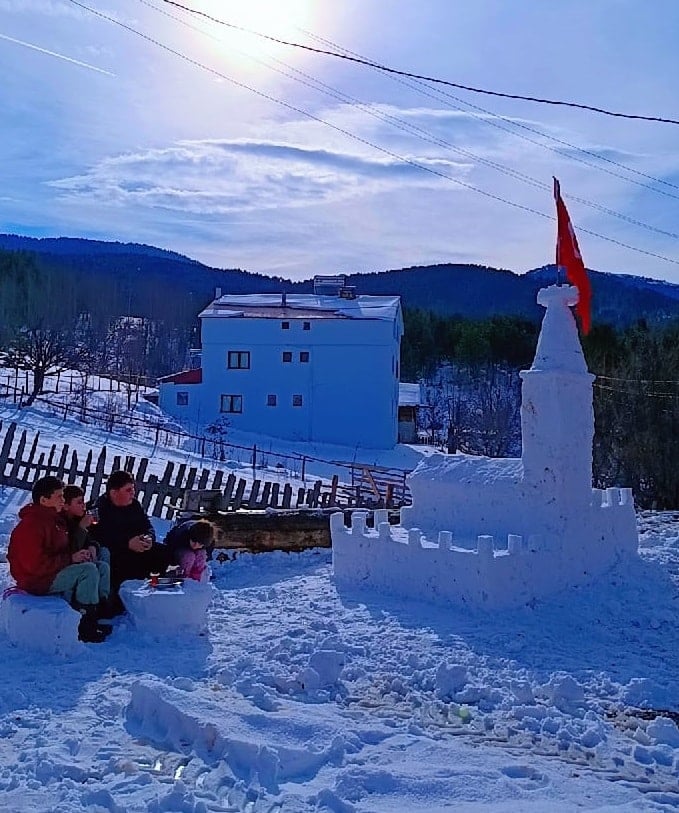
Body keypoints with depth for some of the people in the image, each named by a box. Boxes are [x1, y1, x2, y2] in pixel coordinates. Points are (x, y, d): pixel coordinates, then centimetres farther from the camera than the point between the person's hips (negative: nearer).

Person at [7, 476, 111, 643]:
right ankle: (86, 626, -12)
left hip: (52, 573, 10)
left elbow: (60, 550, 23)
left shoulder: (53, 519, 11)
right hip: (36, 580, -10)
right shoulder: (30, 526, -21)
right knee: (89, 570, -21)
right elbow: (35, 565, -27)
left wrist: (78, 555, -1)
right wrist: (70, 559, -21)